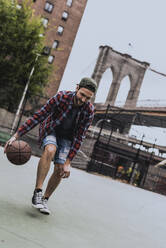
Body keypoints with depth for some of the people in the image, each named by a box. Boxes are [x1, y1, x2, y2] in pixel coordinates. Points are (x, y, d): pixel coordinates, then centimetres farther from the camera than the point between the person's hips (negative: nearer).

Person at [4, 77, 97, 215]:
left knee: (60, 170, -9)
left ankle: (45, 199, 14)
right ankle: (37, 193, -28)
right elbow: (37, 117, -25)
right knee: (50, 150, -34)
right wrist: (16, 135, -29)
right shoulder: (61, 97, -28)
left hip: (67, 137, 2)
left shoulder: (89, 111, -22)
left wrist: (68, 163, -22)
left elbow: (79, 137, -19)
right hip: (50, 131, -2)